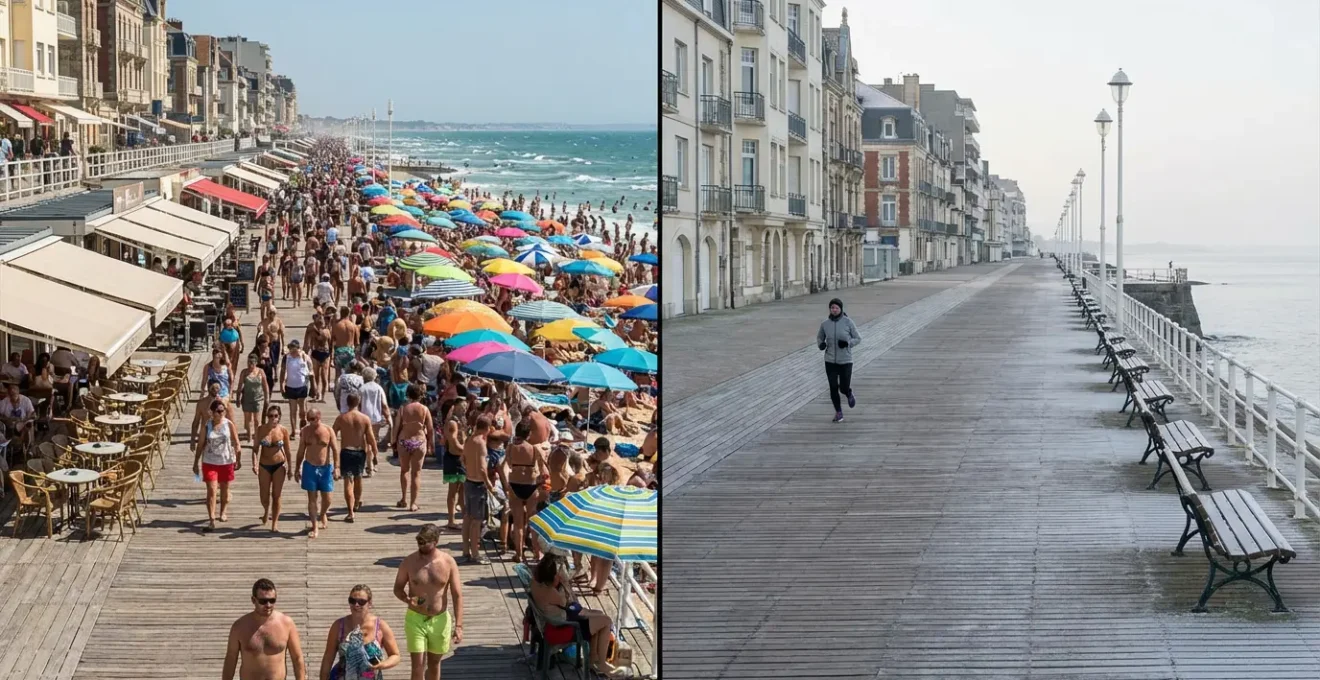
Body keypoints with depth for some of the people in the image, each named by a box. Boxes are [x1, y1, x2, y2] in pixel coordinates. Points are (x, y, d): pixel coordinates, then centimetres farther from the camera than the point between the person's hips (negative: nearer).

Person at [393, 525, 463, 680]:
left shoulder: (448, 562, -10)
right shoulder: (409, 562, -9)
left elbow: (457, 595, -7)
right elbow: (397, 588, 3)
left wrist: (458, 625, -14)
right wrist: (407, 599, -20)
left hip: (440, 620, 1)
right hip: (415, 619, -1)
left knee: (434, 663, 18)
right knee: (418, 667, -7)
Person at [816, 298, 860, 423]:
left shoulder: (848, 322, -8)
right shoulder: (825, 324, -1)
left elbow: (857, 338, 0)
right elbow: (819, 337, 15)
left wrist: (847, 343, -19)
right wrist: (820, 344, -8)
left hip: (845, 360, -2)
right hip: (830, 361, 2)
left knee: (844, 388, -1)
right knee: (833, 388, -1)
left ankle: (849, 394, 37)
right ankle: (838, 412, 19)